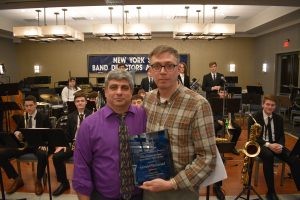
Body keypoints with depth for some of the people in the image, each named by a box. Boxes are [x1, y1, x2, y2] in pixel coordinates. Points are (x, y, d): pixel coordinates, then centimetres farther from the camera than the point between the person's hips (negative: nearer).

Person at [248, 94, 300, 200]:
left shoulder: (279, 118, 8)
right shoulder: (254, 118, -7)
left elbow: (281, 136, 10)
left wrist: (280, 145, -14)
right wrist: (268, 145, -25)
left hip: (276, 145, 5)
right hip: (260, 145, -5)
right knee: (268, 156, -38)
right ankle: (271, 191, -27)